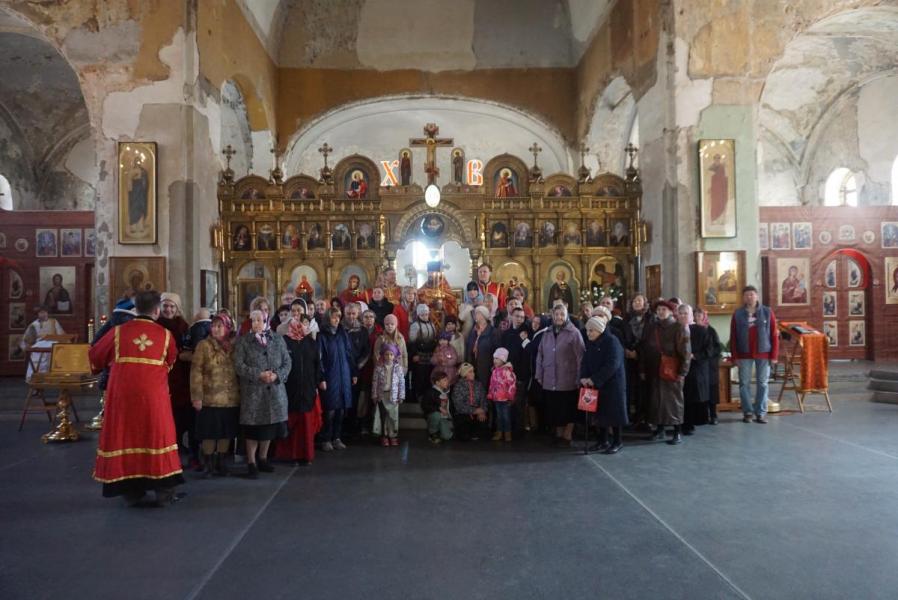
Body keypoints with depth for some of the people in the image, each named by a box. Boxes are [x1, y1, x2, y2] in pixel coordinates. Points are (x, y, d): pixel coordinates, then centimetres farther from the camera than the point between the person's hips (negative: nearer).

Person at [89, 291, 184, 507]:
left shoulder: (119, 331, 1)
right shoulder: (165, 334, 0)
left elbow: (95, 354, 15)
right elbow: (171, 362, 15)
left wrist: (106, 367, 36)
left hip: (122, 394, 1)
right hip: (153, 395, -1)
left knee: (125, 437, 11)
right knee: (157, 436, 8)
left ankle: (131, 491, 17)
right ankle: (163, 492, 11)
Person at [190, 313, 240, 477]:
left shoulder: (233, 347, 10)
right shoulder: (204, 345, -2)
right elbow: (196, 372, -6)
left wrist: (240, 393, 10)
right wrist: (197, 396, -12)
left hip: (231, 399, 4)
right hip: (210, 398, -3)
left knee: (227, 432, 9)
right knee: (210, 432, 2)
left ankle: (221, 462, 22)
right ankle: (208, 464, 16)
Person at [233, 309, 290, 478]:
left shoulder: (278, 339, 8)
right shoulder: (243, 341, 1)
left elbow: (287, 362, 5)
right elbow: (239, 365, -8)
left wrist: (277, 375, -13)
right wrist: (259, 375, -17)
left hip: (274, 391, 3)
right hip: (252, 391, -3)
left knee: (270, 425, 10)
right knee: (253, 427, 0)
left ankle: (263, 459, 28)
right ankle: (251, 463, 11)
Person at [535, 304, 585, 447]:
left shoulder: (574, 333, -5)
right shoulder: (547, 334, 11)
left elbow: (580, 357, -7)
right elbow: (540, 355, 12)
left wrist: (580, 378, -10)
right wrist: (539, 375, 7)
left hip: (568, 381, -4)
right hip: (550, 381, 5)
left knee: (568, 410, 4)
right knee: (554, 410, 11)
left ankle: (567, 437, 15)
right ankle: (558, 436, 24)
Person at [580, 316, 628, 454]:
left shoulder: (612, 341, -15)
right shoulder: (590, 343, 8)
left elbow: (612, 365, -23)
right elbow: (585, 361, 7)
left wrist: (594, 379, -23)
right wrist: (583, 377, -12)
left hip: (612, 383, -7)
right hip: (596, 384, 7)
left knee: (613, 411, 0)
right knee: (600, 411, 9)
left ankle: (617, 441, 12)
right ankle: (602, 441, 18)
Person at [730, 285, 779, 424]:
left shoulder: (767, 312, 1)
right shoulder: (737, 314, 1)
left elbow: (774, 335, 1)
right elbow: (733, 336, 2)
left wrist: (774, 355, -3)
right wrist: (735, 356, -2)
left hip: (763, 354, 0)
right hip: (744, 355, 0)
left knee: (762, 384, 4)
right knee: (744, 384, 2)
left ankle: (761, 413, 11)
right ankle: (748, 412, 11)